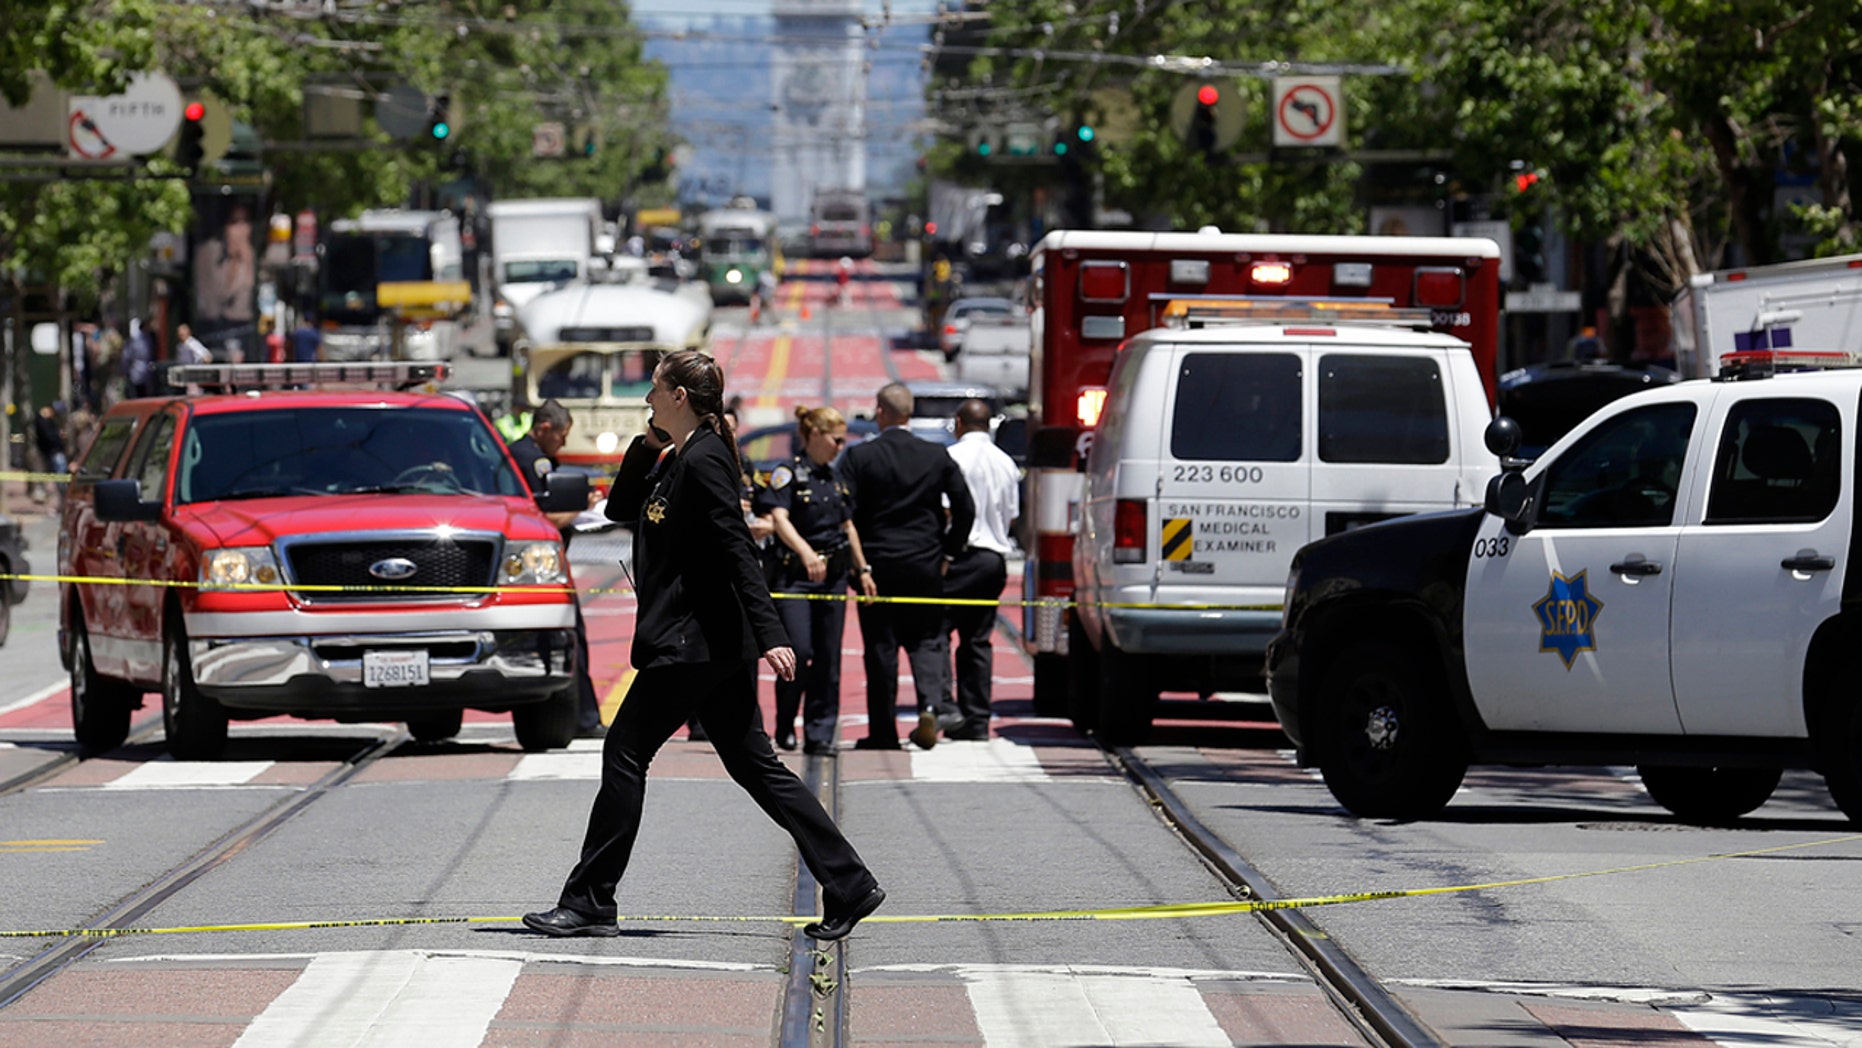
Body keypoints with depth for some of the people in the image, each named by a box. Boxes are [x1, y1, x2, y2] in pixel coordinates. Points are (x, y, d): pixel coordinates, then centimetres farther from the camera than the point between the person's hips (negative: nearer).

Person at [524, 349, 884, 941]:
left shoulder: (704, 461, -14)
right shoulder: (678, 460, 15)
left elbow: (737, 551, -20)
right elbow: (620, 509, 24)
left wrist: (770, 637, -26)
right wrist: (647, 446, 10)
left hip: (695, 642, -10)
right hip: (714, 646, 10)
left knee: (625, 754, -3)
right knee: (752, 765, 8)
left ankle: (589, 903, 2)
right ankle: (849, 886, 5)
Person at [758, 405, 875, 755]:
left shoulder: (834, 479, 15)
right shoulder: (789, 473, -6)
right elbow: (779, 518, -21)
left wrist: (862, 570, 21)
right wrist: (805, 552, -36)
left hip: (834, 574, 7)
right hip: (795, 575, -6)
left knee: (828, 657, 4)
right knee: (799, 650, -14)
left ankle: (820, 734, 8)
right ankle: (784, 727, 4)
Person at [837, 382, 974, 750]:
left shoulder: (859, 456, -6)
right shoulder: (938, 457, 2)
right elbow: (965, 509, 4)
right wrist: (948, 552, 15)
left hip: (877, 564, -2)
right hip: (925, 564, 2)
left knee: (880, 647, 4)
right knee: (925, 638, 12)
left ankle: (883, 731, 6)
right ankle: (932, 703, -12)